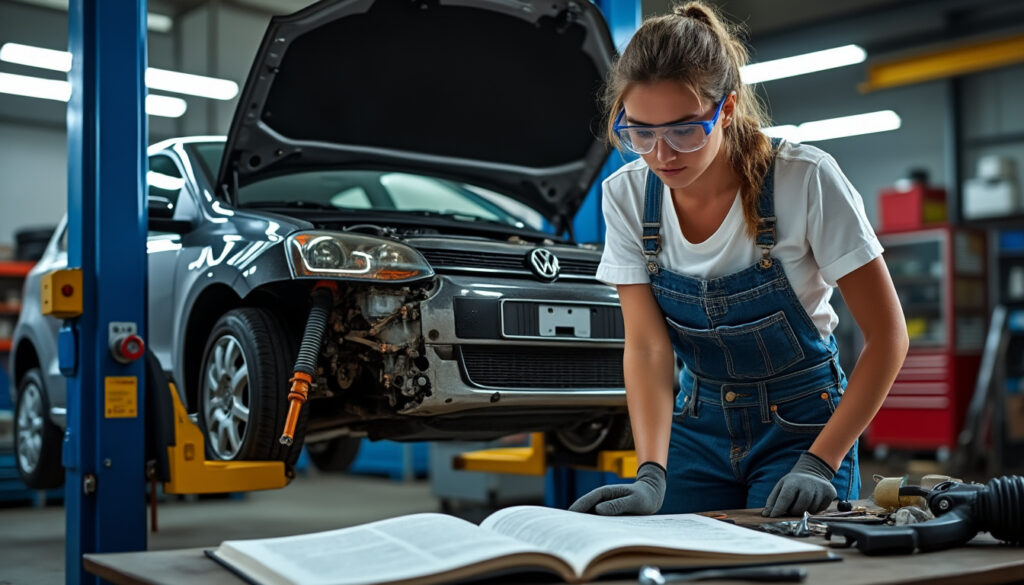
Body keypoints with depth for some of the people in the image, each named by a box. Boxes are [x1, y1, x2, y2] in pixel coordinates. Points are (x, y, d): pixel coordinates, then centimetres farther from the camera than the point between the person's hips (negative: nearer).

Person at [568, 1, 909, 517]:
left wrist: (819, 464, -24)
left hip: (802, 428, -3)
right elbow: (646, 346, -15)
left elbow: (887, 335, -17)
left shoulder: (804, 179, -23)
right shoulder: (626, 194, -12)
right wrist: (651, 475, -29)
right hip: (698, 428, 3)